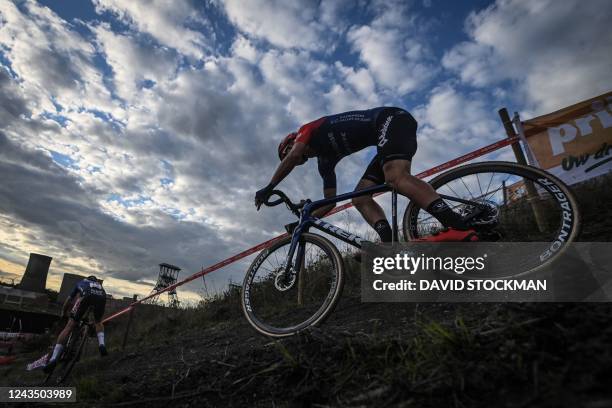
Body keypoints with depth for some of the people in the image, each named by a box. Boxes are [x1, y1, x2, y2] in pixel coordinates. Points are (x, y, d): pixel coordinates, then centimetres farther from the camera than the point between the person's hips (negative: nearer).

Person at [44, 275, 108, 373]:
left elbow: (68, 301, 48)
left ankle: (53, 359, 0)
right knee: (98, 322, 28)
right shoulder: (99, 284, 45)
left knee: (69, 326, 6)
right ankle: (102, 345, 7)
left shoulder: (81, 282, 44)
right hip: (101, 297, 2)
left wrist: (63, 314, 64)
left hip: (86, 296, -2)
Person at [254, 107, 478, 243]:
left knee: (396, 178, -34)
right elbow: (330, 202, 22)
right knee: (359, 198, -3)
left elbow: (293, 155, -15)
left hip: (392, 119, -8)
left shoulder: (309, 129, 6)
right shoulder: (324, 159, 23)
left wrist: (268, 188, -9)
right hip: (387, 132, 9)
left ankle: (461, 230, -44)